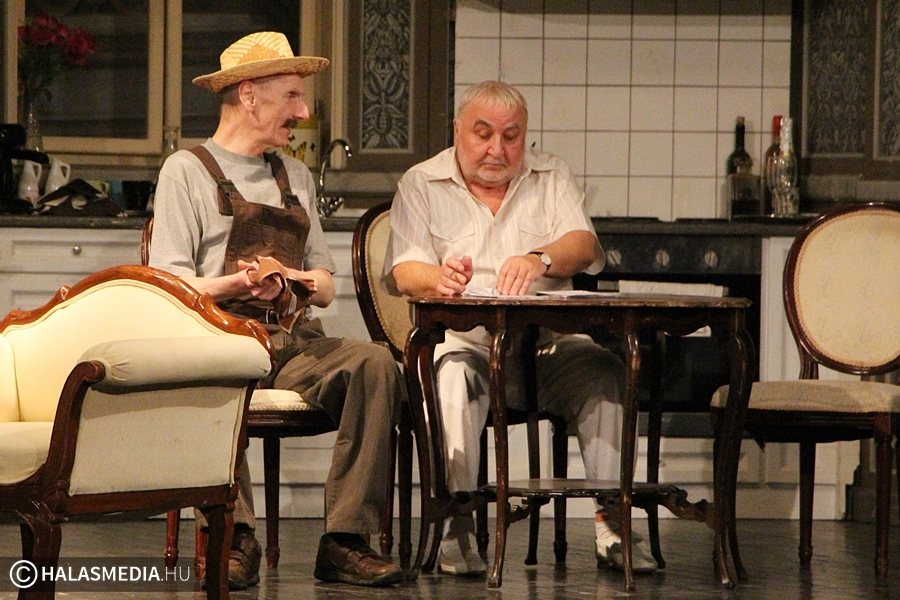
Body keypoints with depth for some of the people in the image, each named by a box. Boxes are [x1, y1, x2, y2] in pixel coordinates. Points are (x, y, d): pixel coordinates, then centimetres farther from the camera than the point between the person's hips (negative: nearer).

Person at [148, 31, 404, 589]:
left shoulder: (296, 176, 29)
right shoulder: (188, 170, 10)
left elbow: (327, 282, 25)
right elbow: (169, 284, -1)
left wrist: (310, 285, 0)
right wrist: (236, 283, -19)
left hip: (295, 342, 5)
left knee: (374, 363, -27)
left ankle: (345, 540, -30)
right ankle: (236, 537, -40)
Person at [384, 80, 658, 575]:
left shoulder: (551, 177, 18)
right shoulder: (421, 186, 12)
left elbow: (582, 246, -1)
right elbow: (405, 273, -2)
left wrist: (539, 259, -25)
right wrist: (438, 278, -28)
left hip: (547, 342, 2)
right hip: (462, 336, -2)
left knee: (603, 369, -28)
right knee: (455, 372, -36)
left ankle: (612, 523, -28)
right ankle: (457, 525, -37)